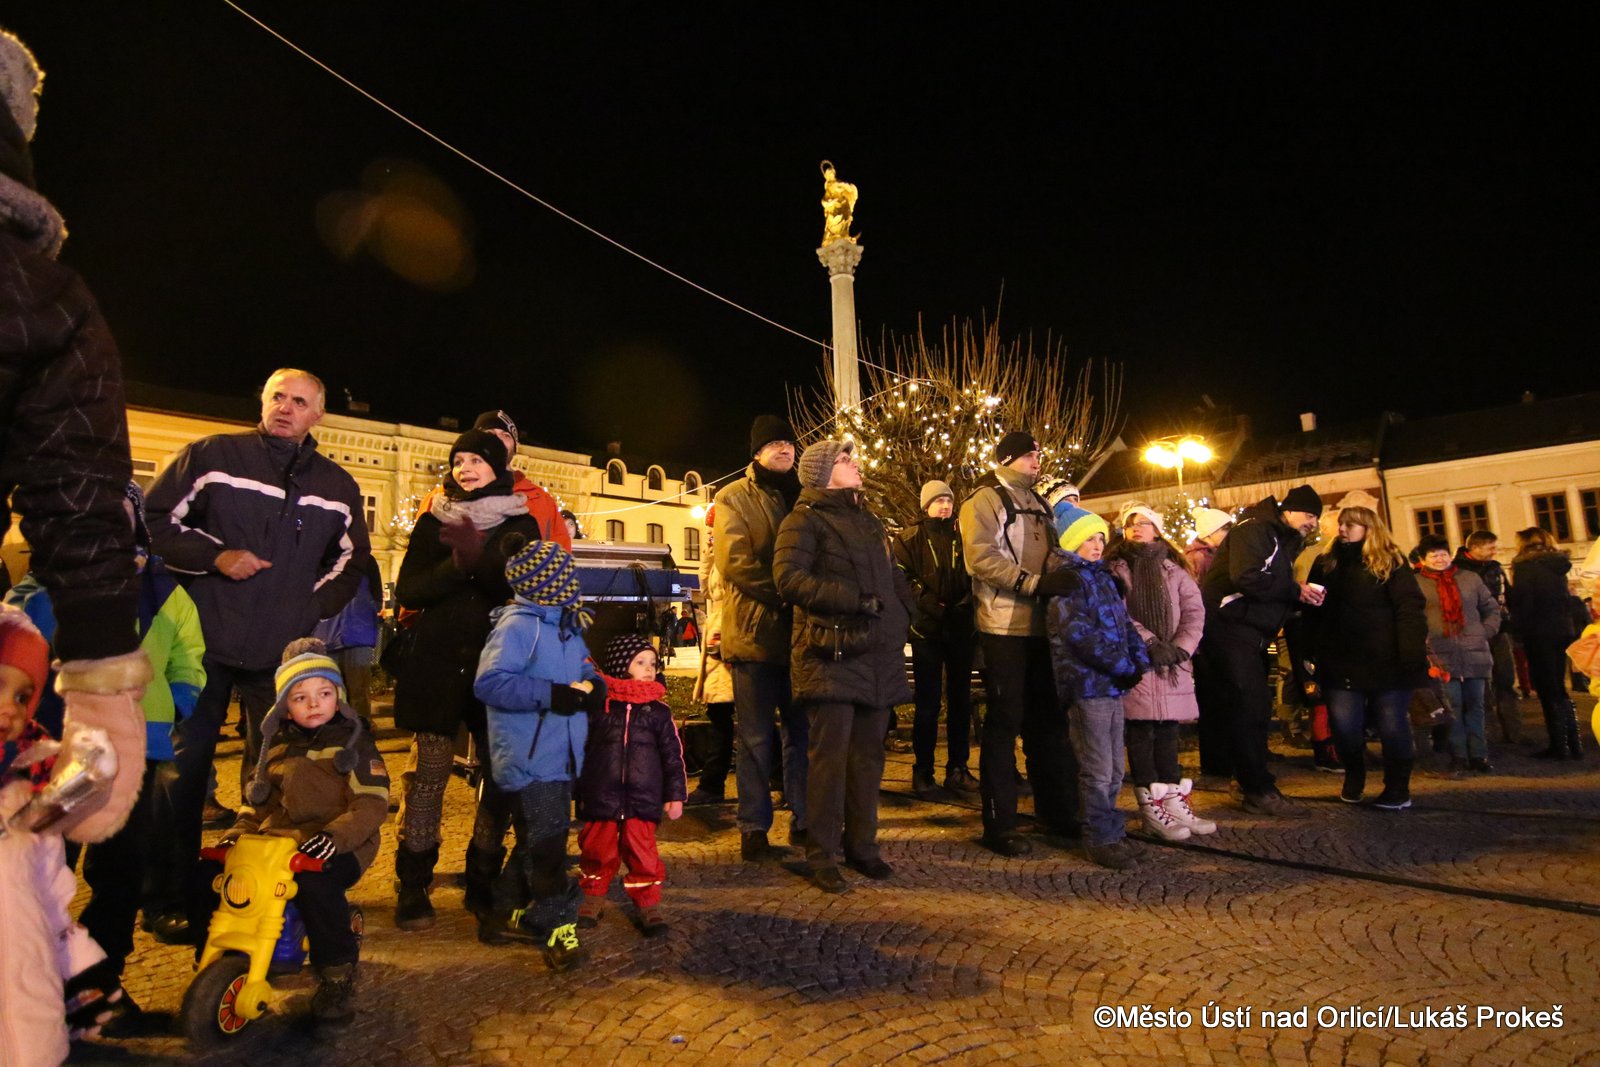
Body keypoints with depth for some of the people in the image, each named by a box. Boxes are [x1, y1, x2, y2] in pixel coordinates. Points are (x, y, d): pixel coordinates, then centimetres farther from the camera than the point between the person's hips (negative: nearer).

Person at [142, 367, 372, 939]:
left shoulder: (338, 488, 10)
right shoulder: (211, 457, 3)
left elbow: (350, 562, 17)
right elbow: (153, 521, 3)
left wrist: (310, 612, 4)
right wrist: (215, 556, -12)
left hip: (282, 654, 2)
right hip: (203, 643, -2)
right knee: (184, 767, 3)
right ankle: (174, 897, 16)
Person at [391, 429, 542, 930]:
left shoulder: (521, 524, 7)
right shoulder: (433, 522, 11)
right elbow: (407, 590, 1)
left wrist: (480, 558, -21)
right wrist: (456, 566, -15)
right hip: (437, 663, 0)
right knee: (427, 771, -2)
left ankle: (484, 880, 13)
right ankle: (413, 884, 9)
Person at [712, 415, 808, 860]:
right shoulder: (733, 498, 3)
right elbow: (734, 561, -11)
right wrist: (784, 591, -19)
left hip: (802, 631, 4)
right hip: (755, 631, -3)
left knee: (804, 731, 9)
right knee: (756, 737, 4)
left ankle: (803, 818, 22)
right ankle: (754, 826, 15)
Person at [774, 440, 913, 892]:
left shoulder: (870, 523, 23)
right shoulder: (804, 519, -1)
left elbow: (894, 579, 30)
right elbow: (789, 577, -16)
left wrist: (900, 616, 11)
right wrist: (854, 599, -18)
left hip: (877, 656, 7)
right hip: (831, 654, -7)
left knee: (868, 753, 10)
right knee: (830, 754, -5)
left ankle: (861, 845, 22)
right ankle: (822, 856, 5)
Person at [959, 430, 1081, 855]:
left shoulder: (1038, 503, 20)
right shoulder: (983, 501, -5)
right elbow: (982, 558, -18)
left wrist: (1065, 578, 7)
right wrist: (1037, 583, -26)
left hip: (1042, 625, 7)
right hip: (1005, 626, -7)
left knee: (1047, 718, 14)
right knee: (1005, 720, -3)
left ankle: (1057, 808, 27)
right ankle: (998, 824, 6)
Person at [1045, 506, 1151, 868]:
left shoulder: (1103, 577, 18)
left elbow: (1124, 623, 16)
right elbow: (1078, 633, -19)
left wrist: (1140, 659, -2)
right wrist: (1124, 666, -16)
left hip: (1112, 684, 9)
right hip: (1087, 683, -9)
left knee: (1114, 769, 16)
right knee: (1097, 770, -1)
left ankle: (1105, 830, 29)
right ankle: (1101, 839, 11)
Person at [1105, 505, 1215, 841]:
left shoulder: (1175, 571, 15)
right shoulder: (1114, 570, 4)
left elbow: (1195, 612, 5)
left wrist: (1181, 647, -11)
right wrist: (1151, 642, -15)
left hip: (1172, 663, 3)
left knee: (1168, 732, 7)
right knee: (1141, 732, -2)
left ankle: (1173, 800, 15)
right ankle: (1151, 807, 3)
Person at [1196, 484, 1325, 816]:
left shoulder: (1283, 541, 21)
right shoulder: (1254, 530, -11)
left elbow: (1275, 588, 22)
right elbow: (1246, 578, -26)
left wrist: (1303, 595, 2)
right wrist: (1295, 590, -15)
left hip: (1252, 634, 10)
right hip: (1230, 629, -10)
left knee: (1254, 707, 12)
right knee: (1250, 706, -9)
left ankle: (1255, 786, 21)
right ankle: (1260, 791, -3)